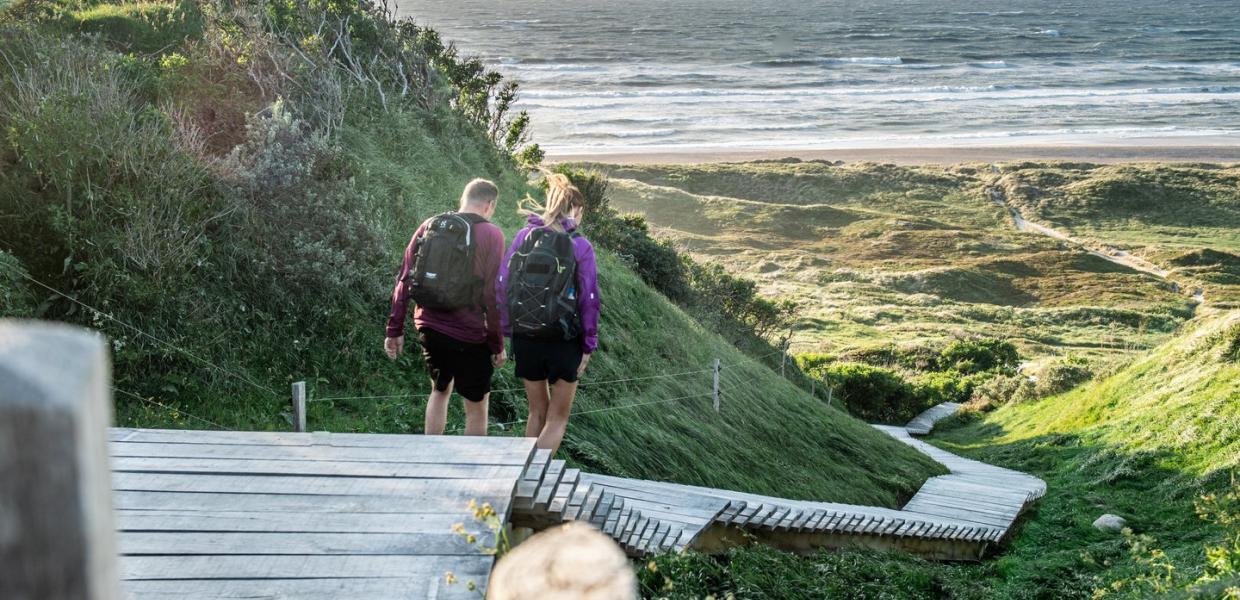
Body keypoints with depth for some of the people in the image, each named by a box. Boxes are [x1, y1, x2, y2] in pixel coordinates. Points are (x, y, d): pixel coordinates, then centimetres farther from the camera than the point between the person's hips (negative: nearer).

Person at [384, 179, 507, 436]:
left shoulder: (428, 226, 5)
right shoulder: (490, 235, -9)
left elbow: (404, 280, 4)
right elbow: (492, 294, -13)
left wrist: (394, 329, 9)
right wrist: (497, 344, -6)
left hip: (429, 328, 5)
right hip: (468, 334, -5)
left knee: (440, 390, 25)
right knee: (477, 404, 9)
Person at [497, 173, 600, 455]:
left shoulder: (523, 238, -1)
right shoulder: (580, 246, -9)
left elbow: (501, 287, 0)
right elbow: (589, 299, -8)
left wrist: (508, 331, 7)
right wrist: (589, 344, 1)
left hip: (524, 337, 3)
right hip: (564, 342, -3)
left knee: (537, 411, 21)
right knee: (558, 416, 9)